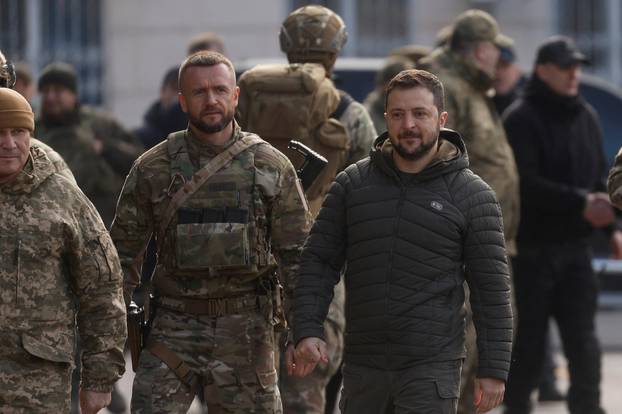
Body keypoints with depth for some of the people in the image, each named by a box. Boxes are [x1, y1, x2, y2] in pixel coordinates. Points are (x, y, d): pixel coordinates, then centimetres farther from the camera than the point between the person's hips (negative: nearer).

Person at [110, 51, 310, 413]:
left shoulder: (272, 166, 2)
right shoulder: (153, 169, 2)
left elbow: (296, 255, 3)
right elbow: (124, 251, 7)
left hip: (247, 329, 0)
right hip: (174, 326, 0)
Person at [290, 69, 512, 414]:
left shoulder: (472, 195, -2)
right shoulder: (352, 184, 6)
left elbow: (491, 288, -1)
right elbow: (319, 260, 7)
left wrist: (493, 370, -5)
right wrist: (307, 330, -7)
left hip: (432, 369, -4)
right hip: (363, 365, 4)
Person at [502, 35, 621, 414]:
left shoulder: (586, 117, 13)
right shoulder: (522, 120, -8)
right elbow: (526, 183, -17)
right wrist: (580, 202, -22)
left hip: (575, 245, 5)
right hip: (534, 245, -5)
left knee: (583, 338, 1)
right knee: (528, 339, 1)